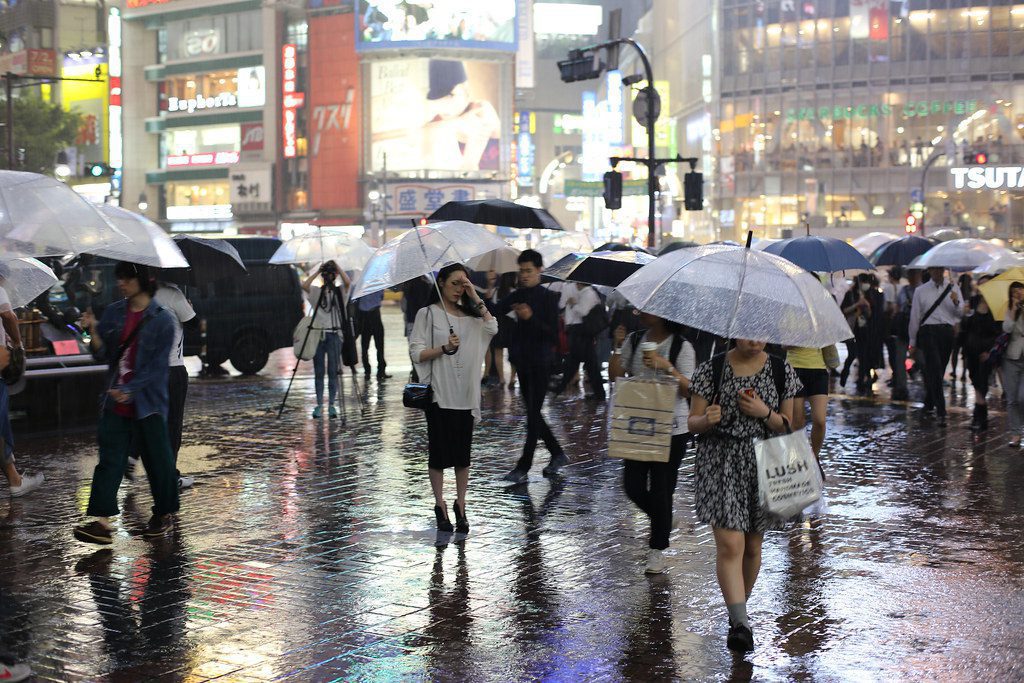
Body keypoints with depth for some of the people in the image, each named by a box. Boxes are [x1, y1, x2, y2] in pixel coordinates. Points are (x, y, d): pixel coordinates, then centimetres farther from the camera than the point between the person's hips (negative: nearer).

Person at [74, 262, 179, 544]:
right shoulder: (114, 312, 7)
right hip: (116, 403, 4)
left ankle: (164, 514, 22)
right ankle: (102, 521, -5)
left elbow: (157, 365, -11)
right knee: (109, 458, -2)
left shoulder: (162, 319, -7)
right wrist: (93, 331, -13)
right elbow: (104, 354, 5)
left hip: (147, 402, -4)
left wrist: (129, 390, -19)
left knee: (157, 458, 5)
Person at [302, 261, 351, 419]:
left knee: (333, 371, -1)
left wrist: (337, 267, -11)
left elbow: (348, 282, -14)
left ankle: (331, 405, 4)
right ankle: (319, 405, 7)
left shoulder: (339, 292, 7)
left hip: (334, 335, -1)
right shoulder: (316, 292, 9)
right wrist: (317, 271, -9)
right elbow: (304, 285, -12)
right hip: (317, 334, 1)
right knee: (318, 372, 3)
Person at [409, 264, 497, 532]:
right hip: (439, 394, -4)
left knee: (463, 452, 7)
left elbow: (492, 328, -5)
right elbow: (416, 353, -6)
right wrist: (444, 349, -20)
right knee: (439, 451, 1)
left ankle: (460, 505, 16)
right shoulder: (428, 313, 0)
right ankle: (440, 506, 12)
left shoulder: (470, 315, 13)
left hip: (465, 394, 4)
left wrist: (476, 298, -5)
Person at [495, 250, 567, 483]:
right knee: (533, 413, 13)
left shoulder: (548, 297, -7)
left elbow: (554, 335, -14)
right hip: (523, 361, 7)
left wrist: (531, 318, -25)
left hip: (540, 363, -7)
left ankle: (523, 468, -3)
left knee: (533, 414, -4)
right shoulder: (518, 295, 9)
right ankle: (558, 455, 28)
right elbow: (495, 311, -7)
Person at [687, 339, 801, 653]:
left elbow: (786, 425, 6)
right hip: (719, 463, -2)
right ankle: (740, 623, -13)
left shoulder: (781, 371, 3)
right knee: (729, 545, -13)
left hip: (763, 464, 2)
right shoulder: (712, 369, -2)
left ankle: (738, 610, 31)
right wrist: (707, 420, -23)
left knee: (752, 546, 11)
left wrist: (764, 412, -14)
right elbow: (693, 422, 0)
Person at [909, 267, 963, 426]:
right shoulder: (920, 291, 10)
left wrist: (956, 303, -14)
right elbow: (915, 316, 12)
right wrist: (913, 341, 12)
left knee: (938, 371, 10)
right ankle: (940, 411, -17)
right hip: (928, 331, -2)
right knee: (935, 371, -13)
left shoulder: (953, 289, 14)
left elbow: (961, 314, 8)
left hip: (947, 332, 2)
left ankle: (929, 404, 28)